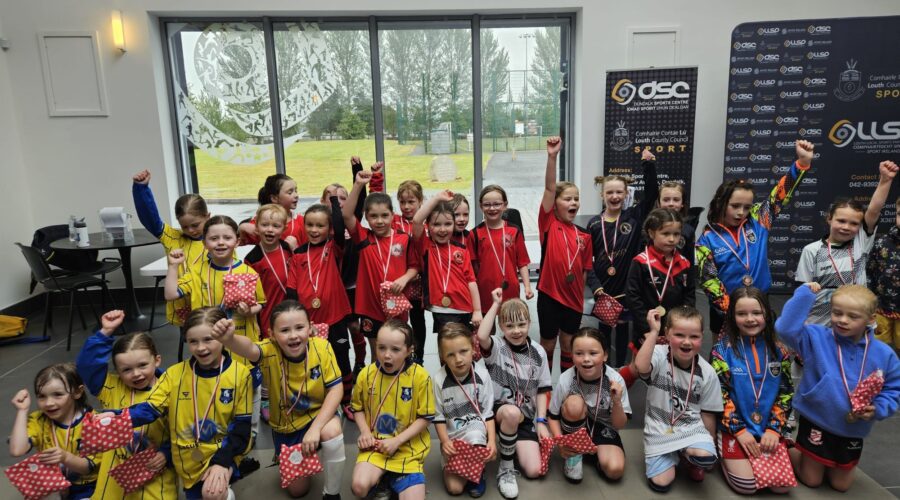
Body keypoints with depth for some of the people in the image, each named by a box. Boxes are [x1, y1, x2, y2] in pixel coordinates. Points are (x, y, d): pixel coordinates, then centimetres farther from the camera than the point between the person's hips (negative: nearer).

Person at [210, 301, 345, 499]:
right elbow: (249, 349, -48)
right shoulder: (270, 351, -25)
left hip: (319, 414, -1)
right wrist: (228, 339, -72)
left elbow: (336, 388, -20)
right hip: (284, 425, 1)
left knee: (331, 431, -36)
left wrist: (315, 427, -30)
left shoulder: (322, 347, -23)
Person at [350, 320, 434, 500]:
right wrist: (365, 432, -8)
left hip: (408, 446, -1)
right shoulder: (366, 374, -5)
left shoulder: (420, 377, -13)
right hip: (375, 444, 1)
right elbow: (358, 408, 10)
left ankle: (393, 479, 14)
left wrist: (397, 441, -16)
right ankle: (380, 478, 10)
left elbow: (425, 417, -7)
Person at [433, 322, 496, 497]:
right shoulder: (439, 379, -17)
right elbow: (439, 416, -6)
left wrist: (492, 441, -17)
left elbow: (488, 412, -7)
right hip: (451, 435, 0)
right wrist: (444, 441, -18)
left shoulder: (482, 375, -14)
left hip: (475, 427, 0)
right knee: (454, 487, -9)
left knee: (475, 439, -37)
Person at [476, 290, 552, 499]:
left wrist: (541, 422, -4)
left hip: (525, 417, 3)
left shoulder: (538, 353, 2)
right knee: (512, 413, -39)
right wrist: (496, 304, -24)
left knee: (534, 470, -12)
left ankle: (512, 446, 22)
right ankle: (505, 468, -14)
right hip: (496, 411, -3)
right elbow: (481, 336, -33)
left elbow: (541, 391, 7)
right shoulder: (496, 347, -8)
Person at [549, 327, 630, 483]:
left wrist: (617, 402, -33)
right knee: (574, 403, -33)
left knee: (615, 470, -27)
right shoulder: (565, 379, -23)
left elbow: (619, 425, -14)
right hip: (576, 428, 0)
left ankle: (596, 454, 9)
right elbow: (553, 416, -10)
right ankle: (573, 455, -9)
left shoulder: (615, 380, -22)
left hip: (603, 429, 1)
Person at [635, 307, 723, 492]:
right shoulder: (659, 355, -14)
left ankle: (687, 454, 8)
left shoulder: (707, 373, -6)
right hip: (660, 429, -1)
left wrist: (711, 444, 9)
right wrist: (653, 331, -35)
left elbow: (708, 413, 4)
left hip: (691, 426, 1)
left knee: (705, 456, -30)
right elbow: (641, 367, -39)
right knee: (660, 483, -10)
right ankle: (672, 455, 24)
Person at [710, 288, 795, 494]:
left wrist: (774, 429, -6)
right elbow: (718, 393, -9)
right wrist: (740, 430, -13)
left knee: (782, 485, -8)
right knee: (747, 485, -14)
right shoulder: (723, 348, -9)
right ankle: (724, 454, 15)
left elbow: (785, 393, 4)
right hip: (734, 427, -3)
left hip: (769, 428, 3)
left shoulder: (778, 349, 2)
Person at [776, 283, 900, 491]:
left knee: (841, 485, 21)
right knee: (812, 480, 14)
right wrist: (805, 294, -32)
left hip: (853, 429, 3)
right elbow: (786, 327, -32)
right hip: (816, 422, -3)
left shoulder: (883, 354, -7)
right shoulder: (816, 338, -16)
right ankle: (789, 453, 40)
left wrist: (877, 409, -15)